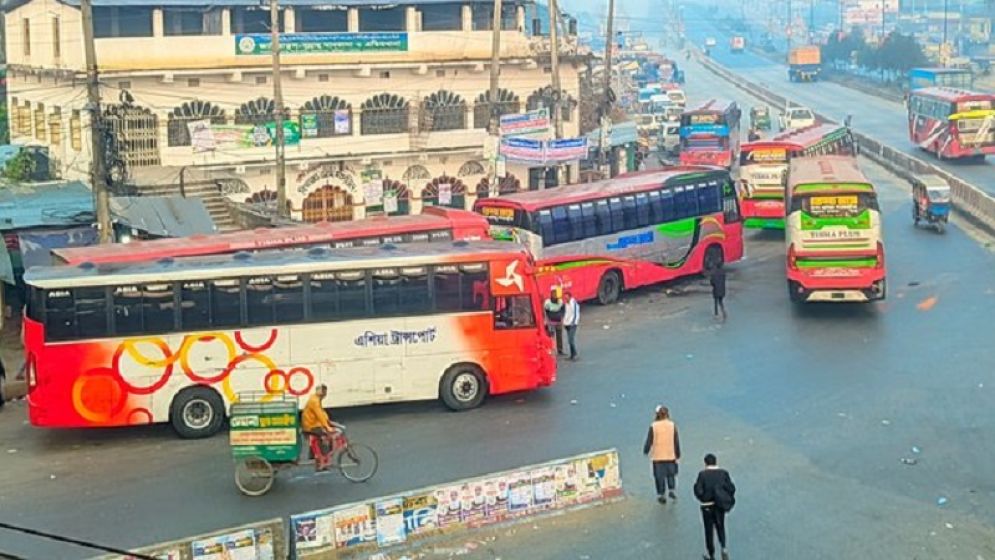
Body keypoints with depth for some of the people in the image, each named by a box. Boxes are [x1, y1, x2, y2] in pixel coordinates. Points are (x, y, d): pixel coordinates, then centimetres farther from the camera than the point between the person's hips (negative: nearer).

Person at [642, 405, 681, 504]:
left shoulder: (653, 426, -11)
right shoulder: (672, 425, -7)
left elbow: (649, 440, -5)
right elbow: (676, 441, -2)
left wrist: (646, 451, 12)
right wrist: (678, 455, 8)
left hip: (657, 456, -1)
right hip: (671, 455, 1)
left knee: (659, 476, 10)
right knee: (671, 474, 22)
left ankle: (662, 495, 15)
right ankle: (672, 490, 15)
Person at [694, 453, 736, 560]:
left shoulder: (702, 474, -12)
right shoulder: (723, 473, -5)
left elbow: (698, 492, -16)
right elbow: (731, 488, -8)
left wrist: (702, 498, 5)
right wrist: (728, 499, 9)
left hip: (707, 506, -2)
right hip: (720, 505, 2)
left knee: (709, 530, 12)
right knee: (720, 527, 21)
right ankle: (723, 548, -1)